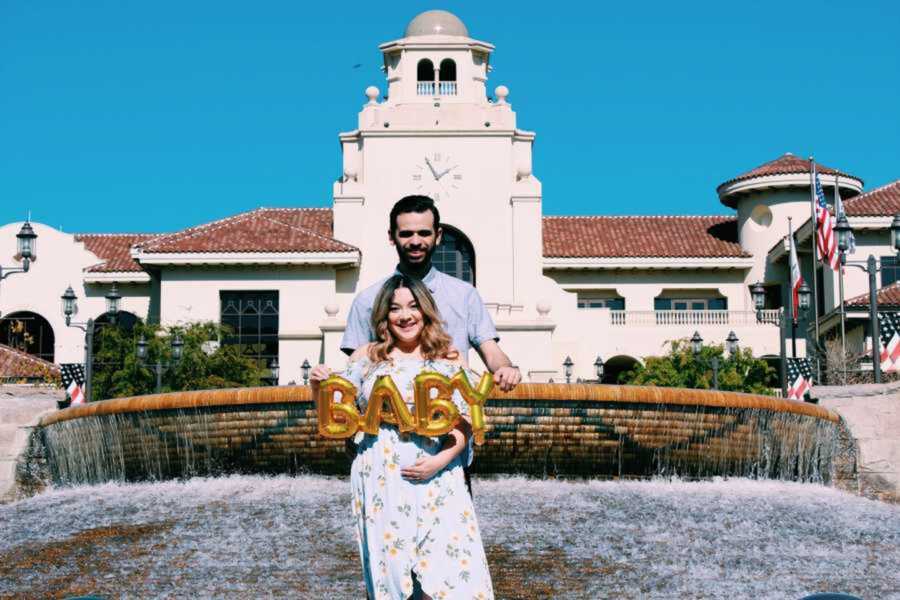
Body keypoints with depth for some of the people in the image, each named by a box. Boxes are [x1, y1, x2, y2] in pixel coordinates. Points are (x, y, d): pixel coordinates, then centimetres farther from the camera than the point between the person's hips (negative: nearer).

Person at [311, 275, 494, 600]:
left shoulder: (447, 358, 6)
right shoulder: (366, 357, 8)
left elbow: (464, 421, 4)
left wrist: (441, 460, -10)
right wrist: (318, 387, -4)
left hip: (436, 480, -1)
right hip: (380, 481, 1)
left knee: (450, 574, -10)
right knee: (389, 568, 3)